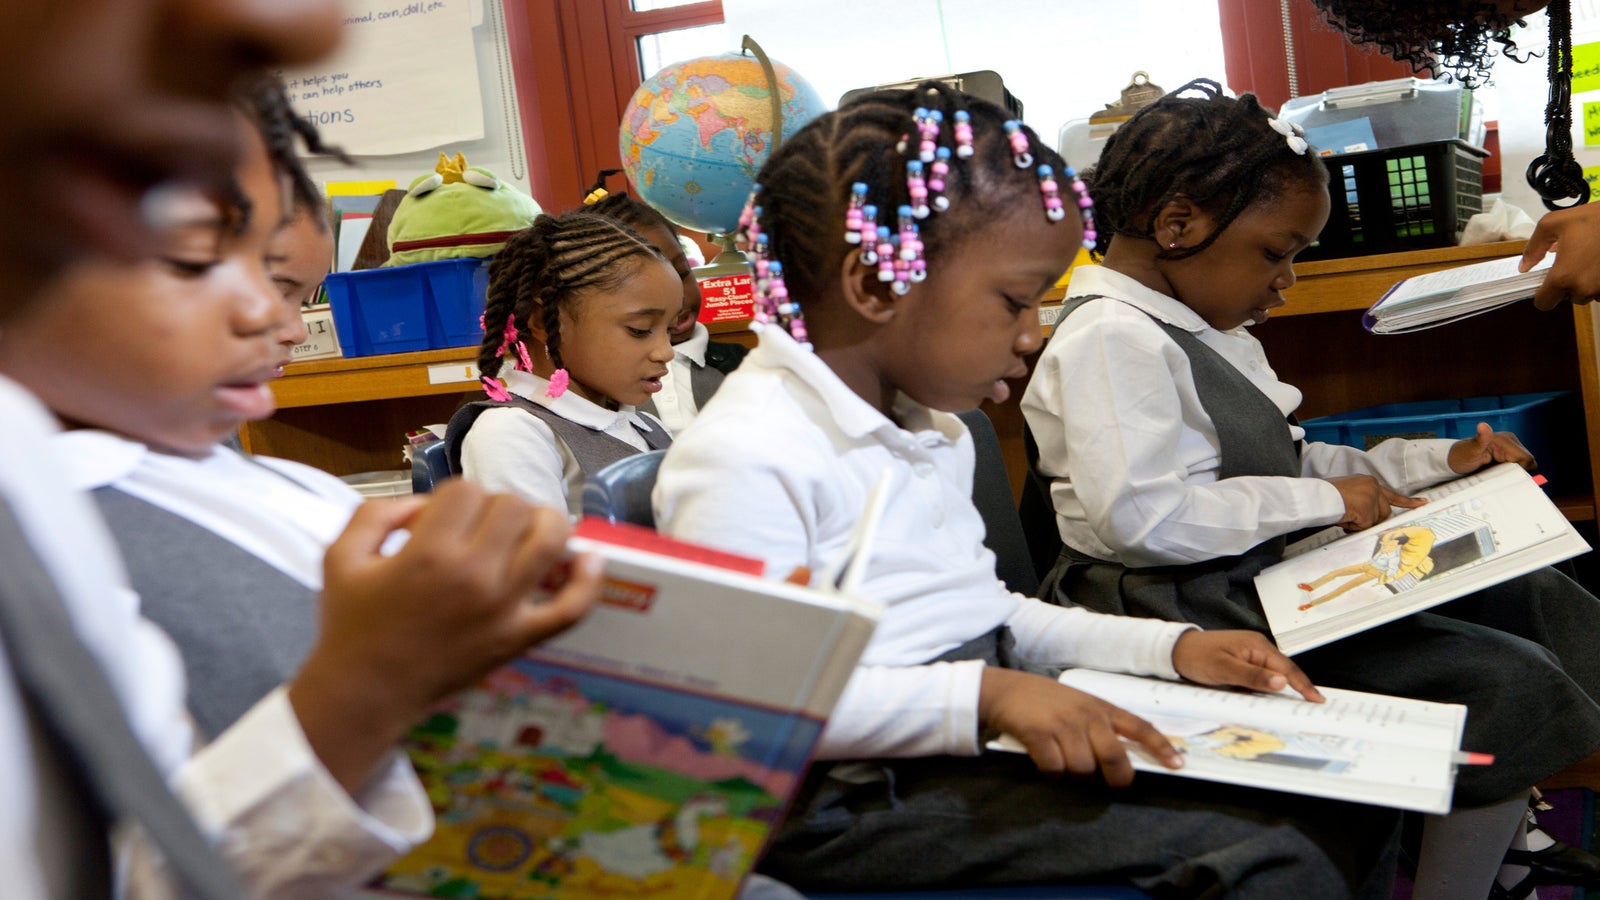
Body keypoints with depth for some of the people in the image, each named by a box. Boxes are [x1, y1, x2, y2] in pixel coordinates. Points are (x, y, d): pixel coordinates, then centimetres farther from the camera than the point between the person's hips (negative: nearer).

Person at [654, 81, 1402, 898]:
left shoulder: (930, 431, 15)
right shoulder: (747, 458, -17)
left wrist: (1168, 647, 11)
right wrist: (984, 694, -28)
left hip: (984, 735, 10)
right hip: (861, 798, -9)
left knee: (1347, 806, 1)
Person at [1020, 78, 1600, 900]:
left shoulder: (1210, 331, 18)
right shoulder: (1110, 339, -16)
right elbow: (1139, 516, -26)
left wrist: (1441, 460, 15)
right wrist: (1323, 500, -18)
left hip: (1277, 574, 11)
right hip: (1203, 618, -11)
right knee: (1508, 684, -17)